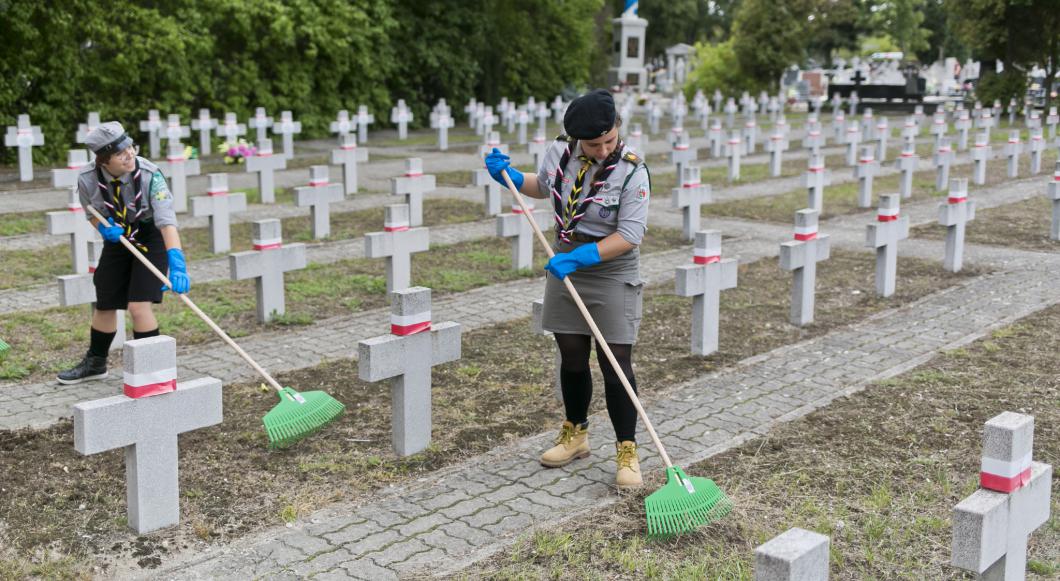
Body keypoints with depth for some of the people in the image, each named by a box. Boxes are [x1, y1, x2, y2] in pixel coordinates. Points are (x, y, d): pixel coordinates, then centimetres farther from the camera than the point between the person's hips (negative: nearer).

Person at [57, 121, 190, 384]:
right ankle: (95, 363, 38)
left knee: (138, 305, -16)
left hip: (151, 239, -4)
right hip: (117, 241, 4)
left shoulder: (149, 175, -29)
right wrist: (103, 227, -19)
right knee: (104, 304, 14)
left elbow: (167, 221, -38)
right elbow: (93, 213, 4)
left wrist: (177, 264, -49)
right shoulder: (87, 179, -19)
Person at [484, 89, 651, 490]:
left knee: (616, 363, -5)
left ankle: (626, 451, 8)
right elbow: (543, 188, 18)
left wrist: (580, 257, -30)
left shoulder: (632, 172, -19)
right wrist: (509, 176, 1)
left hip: (612, 275, -5)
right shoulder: (559, 152, -4)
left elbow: (629, 235, -22)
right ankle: (576, 435, 32)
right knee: (572, 357, 13)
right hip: (565, 269, 5)